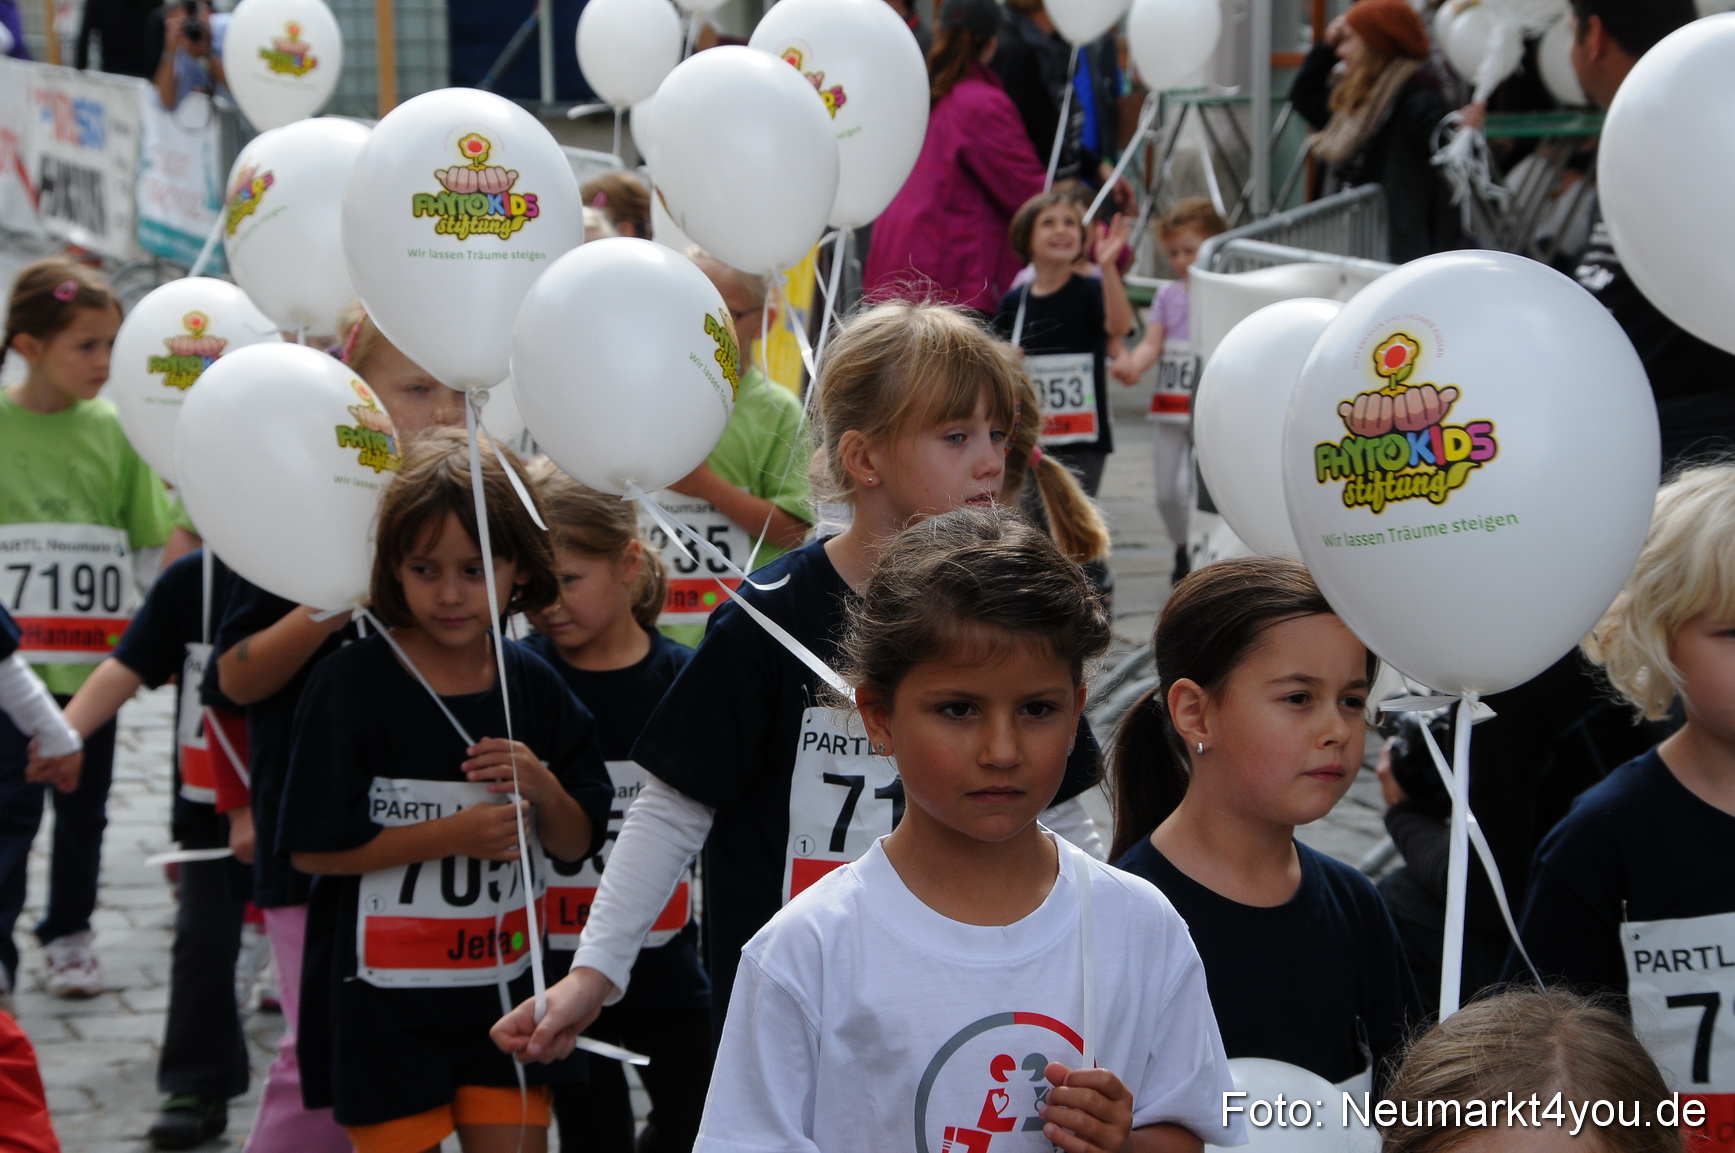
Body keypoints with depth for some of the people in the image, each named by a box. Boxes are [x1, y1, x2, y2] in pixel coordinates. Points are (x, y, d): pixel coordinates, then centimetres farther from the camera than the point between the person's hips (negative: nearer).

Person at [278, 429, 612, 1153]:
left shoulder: (533, 687, 2)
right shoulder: (353, 683, -12)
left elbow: (575, 845, 8)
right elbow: (312, 848, -14)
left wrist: (543, 789, -13)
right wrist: (450, 835, -19)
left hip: (504, 994, 4)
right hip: (384, 1005, -4)